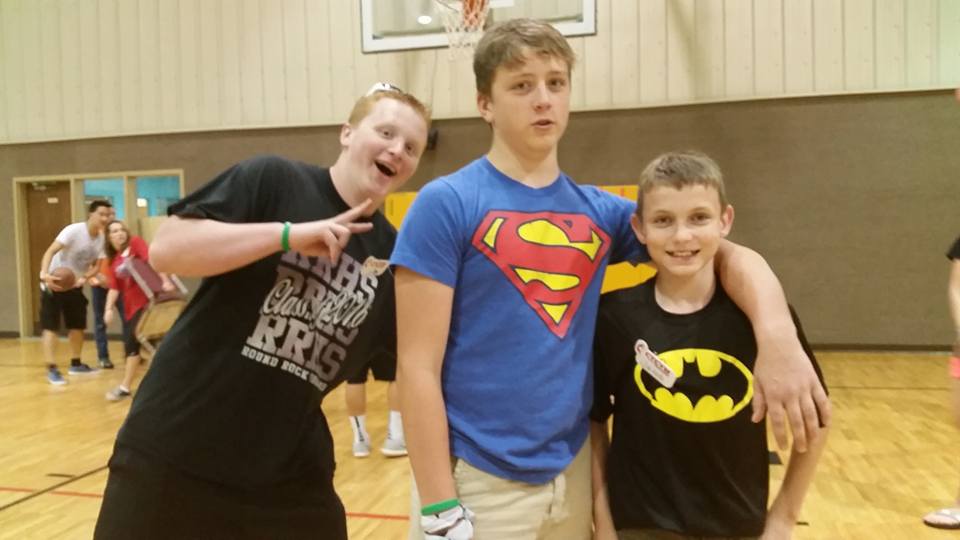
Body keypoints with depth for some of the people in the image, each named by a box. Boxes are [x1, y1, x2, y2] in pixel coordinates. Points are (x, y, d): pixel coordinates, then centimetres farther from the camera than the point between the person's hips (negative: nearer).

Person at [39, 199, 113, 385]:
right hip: (54, 284, -7)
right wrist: (44, 274, -45)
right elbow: (50, 251, -30)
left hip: (75, 286, 7)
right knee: (51, 327, -6)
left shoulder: (101, 238, -4)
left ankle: (76, 364, 24)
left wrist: (84, 278, -21)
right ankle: (52, 370, -3)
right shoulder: (74, 230, -23)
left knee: (77, 326, 11)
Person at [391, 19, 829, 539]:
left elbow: (730, 255, 5)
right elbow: (417, 366, -12)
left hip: (573, 471, 5)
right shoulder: (446, 204, -11)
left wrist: (778, 338, -14)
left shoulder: (600, 213, 3)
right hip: (477, 480, -5)